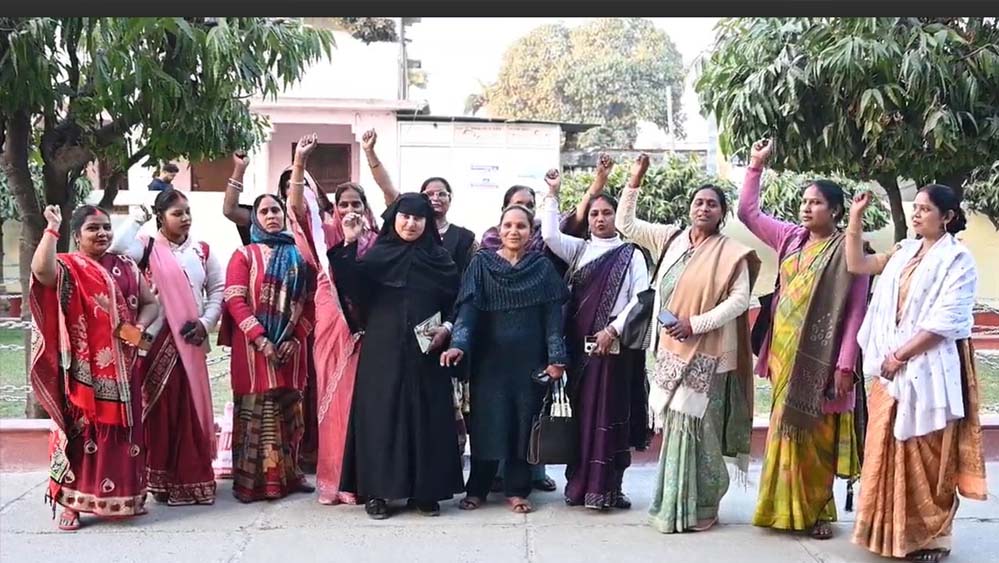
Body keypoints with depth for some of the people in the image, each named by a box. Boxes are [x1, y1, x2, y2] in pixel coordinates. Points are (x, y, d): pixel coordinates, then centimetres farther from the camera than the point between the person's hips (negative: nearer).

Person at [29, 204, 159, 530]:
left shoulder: (126, 267, 12)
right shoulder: (67, 267, -4)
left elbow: (149, 303, 14)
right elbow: (41, 270, -27)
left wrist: (139, 327, -5)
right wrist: (52, 228, -23)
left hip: (122, 368, 5)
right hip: (85, 369, -5)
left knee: (124, 431, 11)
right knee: (83, 430, -3)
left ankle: (125, 497, 23)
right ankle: (70, 502, 5)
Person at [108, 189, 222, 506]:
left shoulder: (202, 251, 9)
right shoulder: (148, 248, 0)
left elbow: (218, 289, 10)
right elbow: (118, 247, -20)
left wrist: (206, 322, -3)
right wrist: (138, 218, -8)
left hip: (191, 340, 3)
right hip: (156, 339, -3)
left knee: (191, 407, 5)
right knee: (160, 407, 0)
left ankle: (193, 479, 13)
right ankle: (162, 479, 9)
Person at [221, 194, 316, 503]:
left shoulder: (299, 256, 13)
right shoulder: (244, 255, 4)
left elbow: (309, 302, 9)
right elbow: (235, 301, -5)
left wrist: (296, 339, -5)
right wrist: (260, 338, -16)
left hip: (291, 347, 3)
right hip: (253, 347, -3)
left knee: (289, 411, 7)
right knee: (256, 411, -4)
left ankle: (288, 473, 15)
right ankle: (251, 480, -1)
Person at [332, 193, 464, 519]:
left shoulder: (439, 259, 8)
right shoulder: (377, 255, 4)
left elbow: (456, 302, 10)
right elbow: (353, 287, -11)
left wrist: (447, 329, -6)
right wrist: (348, 246, -20)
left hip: (425, 351, 1)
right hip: (383, 350, -1)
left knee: (425, 417, 3)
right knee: (381, 415, -1)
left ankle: (424, 491, 11)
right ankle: (377, 491, 6)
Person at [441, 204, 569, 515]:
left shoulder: (542, 267, 3)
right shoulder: (481, 263, 1)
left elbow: (553, 314, 0)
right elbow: (468, 307, -8)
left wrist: (556, 357, -9)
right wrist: (458, 343, -23)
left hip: (529, 360, 1)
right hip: (490, 358, 0)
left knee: (524, 423, 4)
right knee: (487, 422, 2)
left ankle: (517, 489, 14)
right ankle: (477, 489, 12)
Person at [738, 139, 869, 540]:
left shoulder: (846, 250, -9)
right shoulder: (790, 238, 8)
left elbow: (855, 310, -11)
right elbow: (748, 211, 16)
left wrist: (845, 364, -15)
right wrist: (756, 165, 9)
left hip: (820, 358, -6)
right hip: (785, 354, 6)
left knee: (815, 435, 1)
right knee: (785, 431, 10)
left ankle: (818, 511, 12)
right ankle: (787, 509, 18)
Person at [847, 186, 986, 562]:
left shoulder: (958, 260, -8)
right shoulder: (904, 252, 12)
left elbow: (945, 321, -15)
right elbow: (857, 265, 11)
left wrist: (900, 355, -15)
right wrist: (855, 218, 4)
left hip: (928, 370, -6)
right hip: (891, 368, 7)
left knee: (927, 456, 0)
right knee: (888, 450, 10)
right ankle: (892, 531, 20)